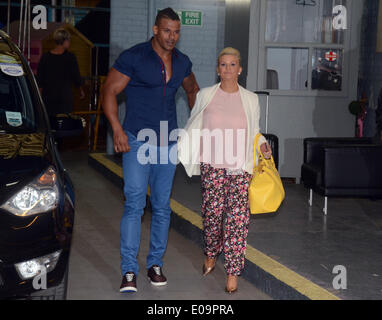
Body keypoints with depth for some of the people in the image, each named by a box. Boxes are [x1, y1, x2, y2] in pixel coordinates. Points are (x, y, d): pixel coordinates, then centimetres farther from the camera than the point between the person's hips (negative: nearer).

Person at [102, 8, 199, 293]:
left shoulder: (182, 62, 8)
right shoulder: (133, 57, -7)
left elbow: (193, 90, 27)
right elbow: (110, 91, -7)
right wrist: (117, 129, -17)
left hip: (169, 142, 5)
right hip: (137, 140, -5)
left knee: (162, 206, 8)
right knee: (134, 203, -11)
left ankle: (155, 264, 20)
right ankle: (129, 271, -8)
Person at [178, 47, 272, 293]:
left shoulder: (251, 99, 8)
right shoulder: (206, 95, 7)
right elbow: (193, 127, 17)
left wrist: (263, 145, 0)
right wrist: (178, 146, 9)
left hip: (241, 165, 0)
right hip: (212, 164, 0)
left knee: (238, 216, -7)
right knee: (212, 211, 0)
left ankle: (233, 272, -1)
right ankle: (211, 254, 29)